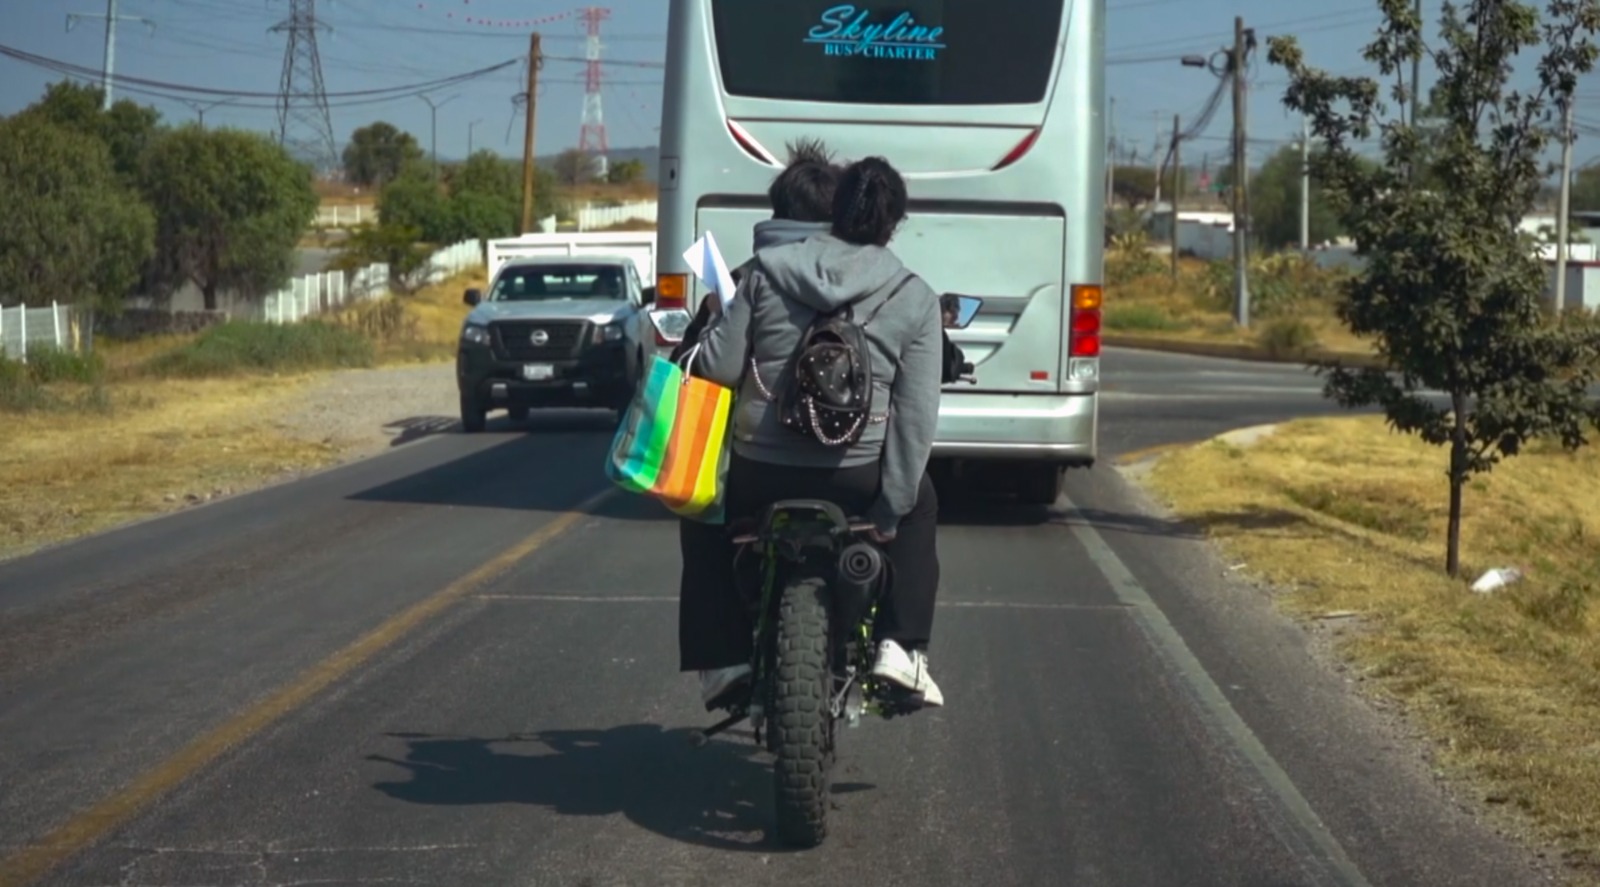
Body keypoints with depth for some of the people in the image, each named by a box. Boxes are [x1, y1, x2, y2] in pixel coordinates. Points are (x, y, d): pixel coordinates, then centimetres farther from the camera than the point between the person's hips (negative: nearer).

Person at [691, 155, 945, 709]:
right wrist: (892, 508, 0)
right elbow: (915, 415, -6)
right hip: (856, 480, -1)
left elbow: (718, 367, -2)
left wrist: (715, 324, 21)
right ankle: (901, 647, 18)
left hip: (761, 474, 1)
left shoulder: (767, 272, 1)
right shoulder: (915, 300, -1)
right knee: (919, 507, 31)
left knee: (725, 517, 34)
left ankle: (733, 657, 24)